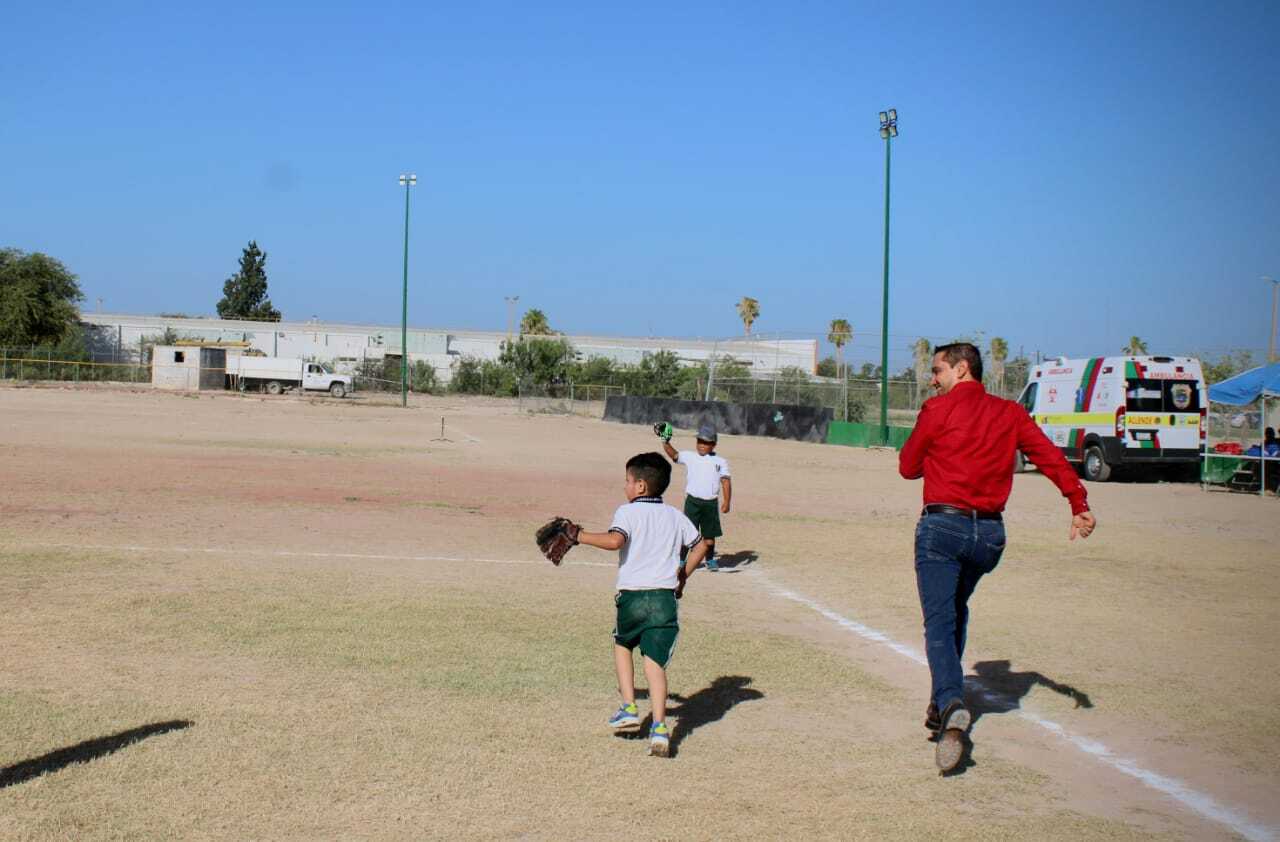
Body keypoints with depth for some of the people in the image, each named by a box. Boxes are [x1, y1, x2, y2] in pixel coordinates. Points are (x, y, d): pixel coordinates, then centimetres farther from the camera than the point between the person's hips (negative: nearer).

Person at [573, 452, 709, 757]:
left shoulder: (628, 512, -2)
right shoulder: (675, 516, 13)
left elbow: (615, 540, -21)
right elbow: (700, 545, 19)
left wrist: (581, 536, -9)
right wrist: (682, 577, 27)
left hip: (632, 597, -2)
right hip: (665, 598, 3)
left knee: (622, 644, 25)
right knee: (655, 662, -1)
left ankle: (629, 708, 17)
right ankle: (659, 727, -16)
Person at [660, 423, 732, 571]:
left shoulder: (720, 461, 5)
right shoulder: (689, 456, 5)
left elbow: (726, 482, 1)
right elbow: (673, 454, -8)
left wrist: (726, 502, -7)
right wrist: (665, 442, -25)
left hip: (711, 503, 1)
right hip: (693, 501, -1)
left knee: (709, 534, 10)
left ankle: (710, 560, 28)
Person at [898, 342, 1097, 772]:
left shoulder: (938, 410, -2)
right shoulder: (1011, 413, 10)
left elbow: (908, 467, 4)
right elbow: (1050, 456, 0)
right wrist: (1079, 503, -5)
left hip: (942, 526, -5)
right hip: (991, 532, 5)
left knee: (940, 623, -7)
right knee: (956, 612, 24)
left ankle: (950, 705, -30)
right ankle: (943, 707, 23)